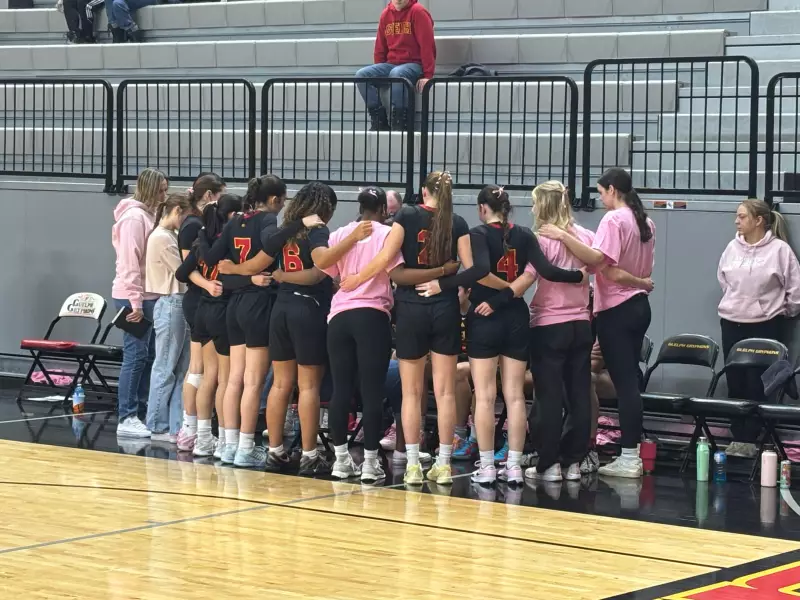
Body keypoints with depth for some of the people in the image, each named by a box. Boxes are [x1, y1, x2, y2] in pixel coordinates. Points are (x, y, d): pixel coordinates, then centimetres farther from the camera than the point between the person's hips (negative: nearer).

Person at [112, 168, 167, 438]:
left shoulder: (147, 215, 16)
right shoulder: (134, 216, -13)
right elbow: (130, 262, -19)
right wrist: (135, 301, -21)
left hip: (147, 296, 9)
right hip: (134, 297, -9)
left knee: (148, 355, 10)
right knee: (136, 356, -7)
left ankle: (140, 412, 16)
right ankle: (127, 419, -5)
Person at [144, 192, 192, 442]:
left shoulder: (171, 237, 15)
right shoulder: (161, 238, -13)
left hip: (181, 304, 9)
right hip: (170, 305, -9)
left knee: (181, 369, 8)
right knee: (166, 369, -2)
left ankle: (176, 426, 11)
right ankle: (158, 427, 5)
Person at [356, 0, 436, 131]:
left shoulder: (418, 12, -9)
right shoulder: (386, 14, 9)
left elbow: (427, 44, -14)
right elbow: (380, 47, 14)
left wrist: (427, 75, -19)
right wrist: (378, 73, 11)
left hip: (414, 64, -6)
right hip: (391, 64, 6)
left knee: (396, 74, -38)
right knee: (362, 75, -16)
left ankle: (400, 123, -30)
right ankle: (379, 120, -14)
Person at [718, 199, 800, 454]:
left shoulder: (779, 250, -9)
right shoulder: (733, 248, 4)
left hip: (765, 325, -4)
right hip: (731, 322, 4)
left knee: (758, 384, -4)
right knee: (735, 382, 5)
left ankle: (751, 438, 4)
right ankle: (738, 437, 12)